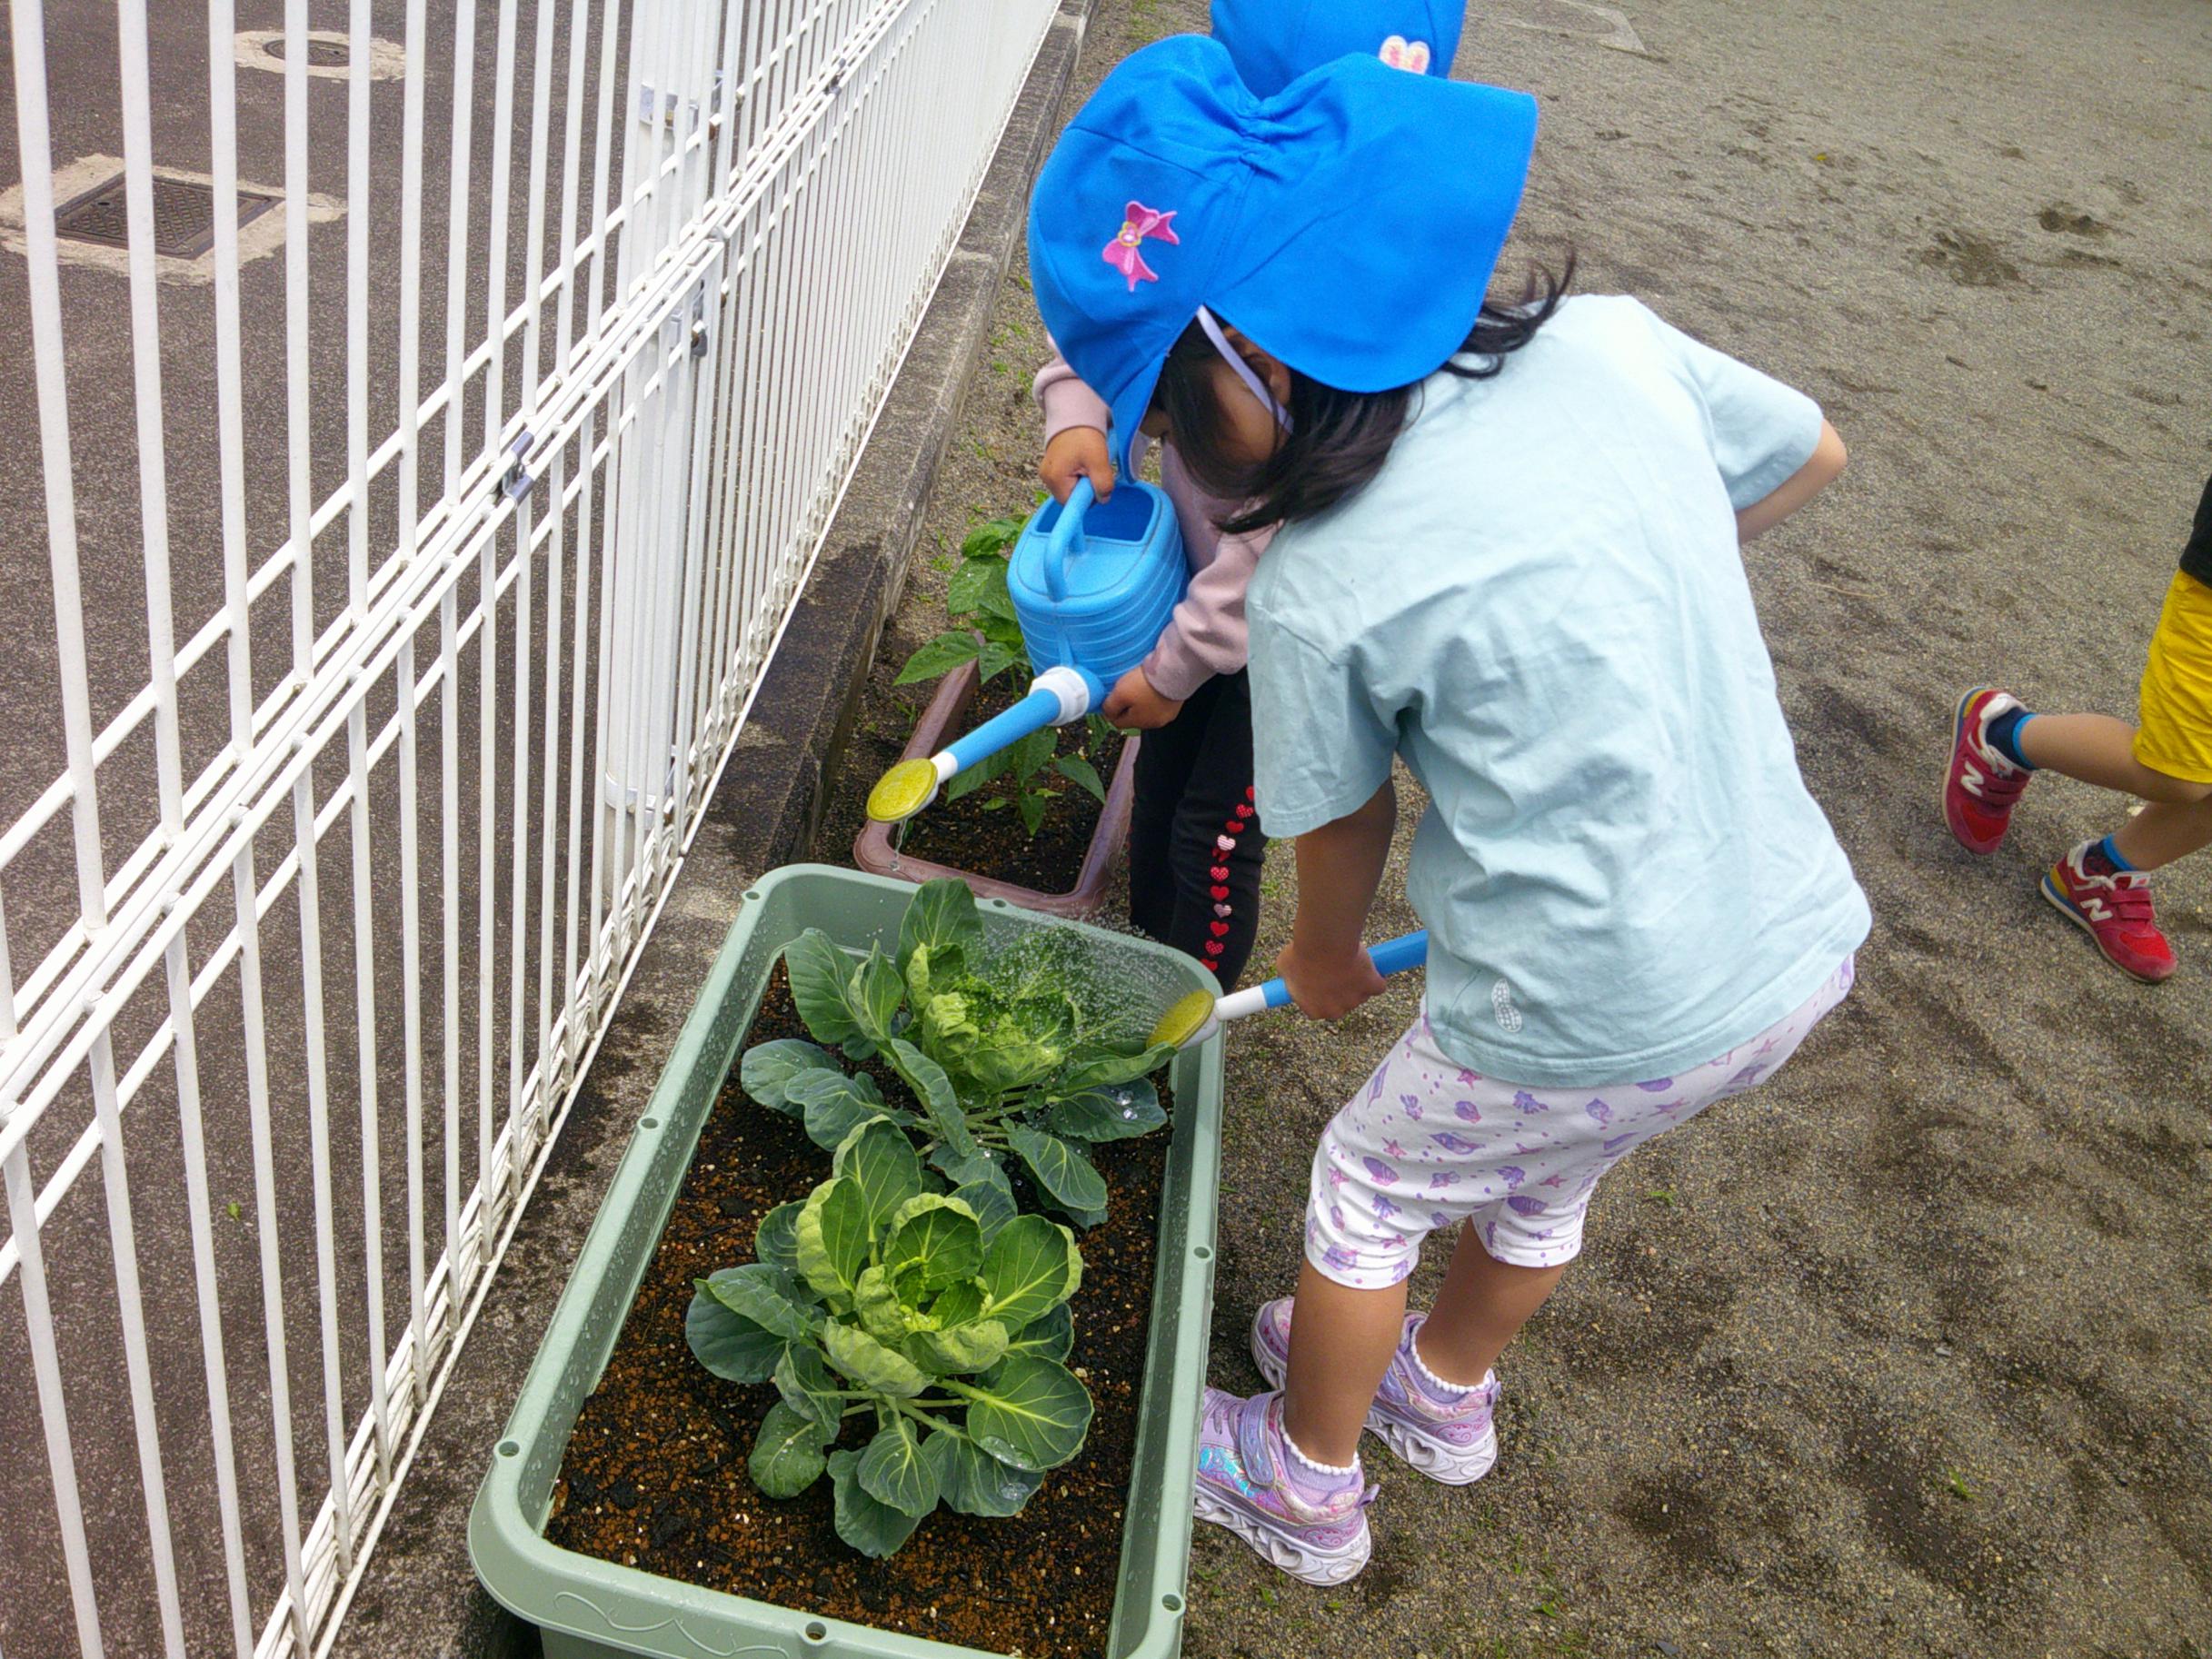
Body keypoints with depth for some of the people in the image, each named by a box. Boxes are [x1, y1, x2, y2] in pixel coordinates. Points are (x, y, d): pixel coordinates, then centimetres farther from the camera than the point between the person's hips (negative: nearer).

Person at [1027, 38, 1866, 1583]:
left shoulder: (1316, 586, -19)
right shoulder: (1611, 341, -6)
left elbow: (1343, 826, -2)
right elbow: (1808, 454, 12)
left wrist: (1327, 962, 19)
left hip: (1593, 1023, -6)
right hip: (1805, 940, 7)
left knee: (1368, 1193, 22)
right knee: (1540, 1182, 32)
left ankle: (1308, 1493, 44)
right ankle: (1451, 1394, 59)